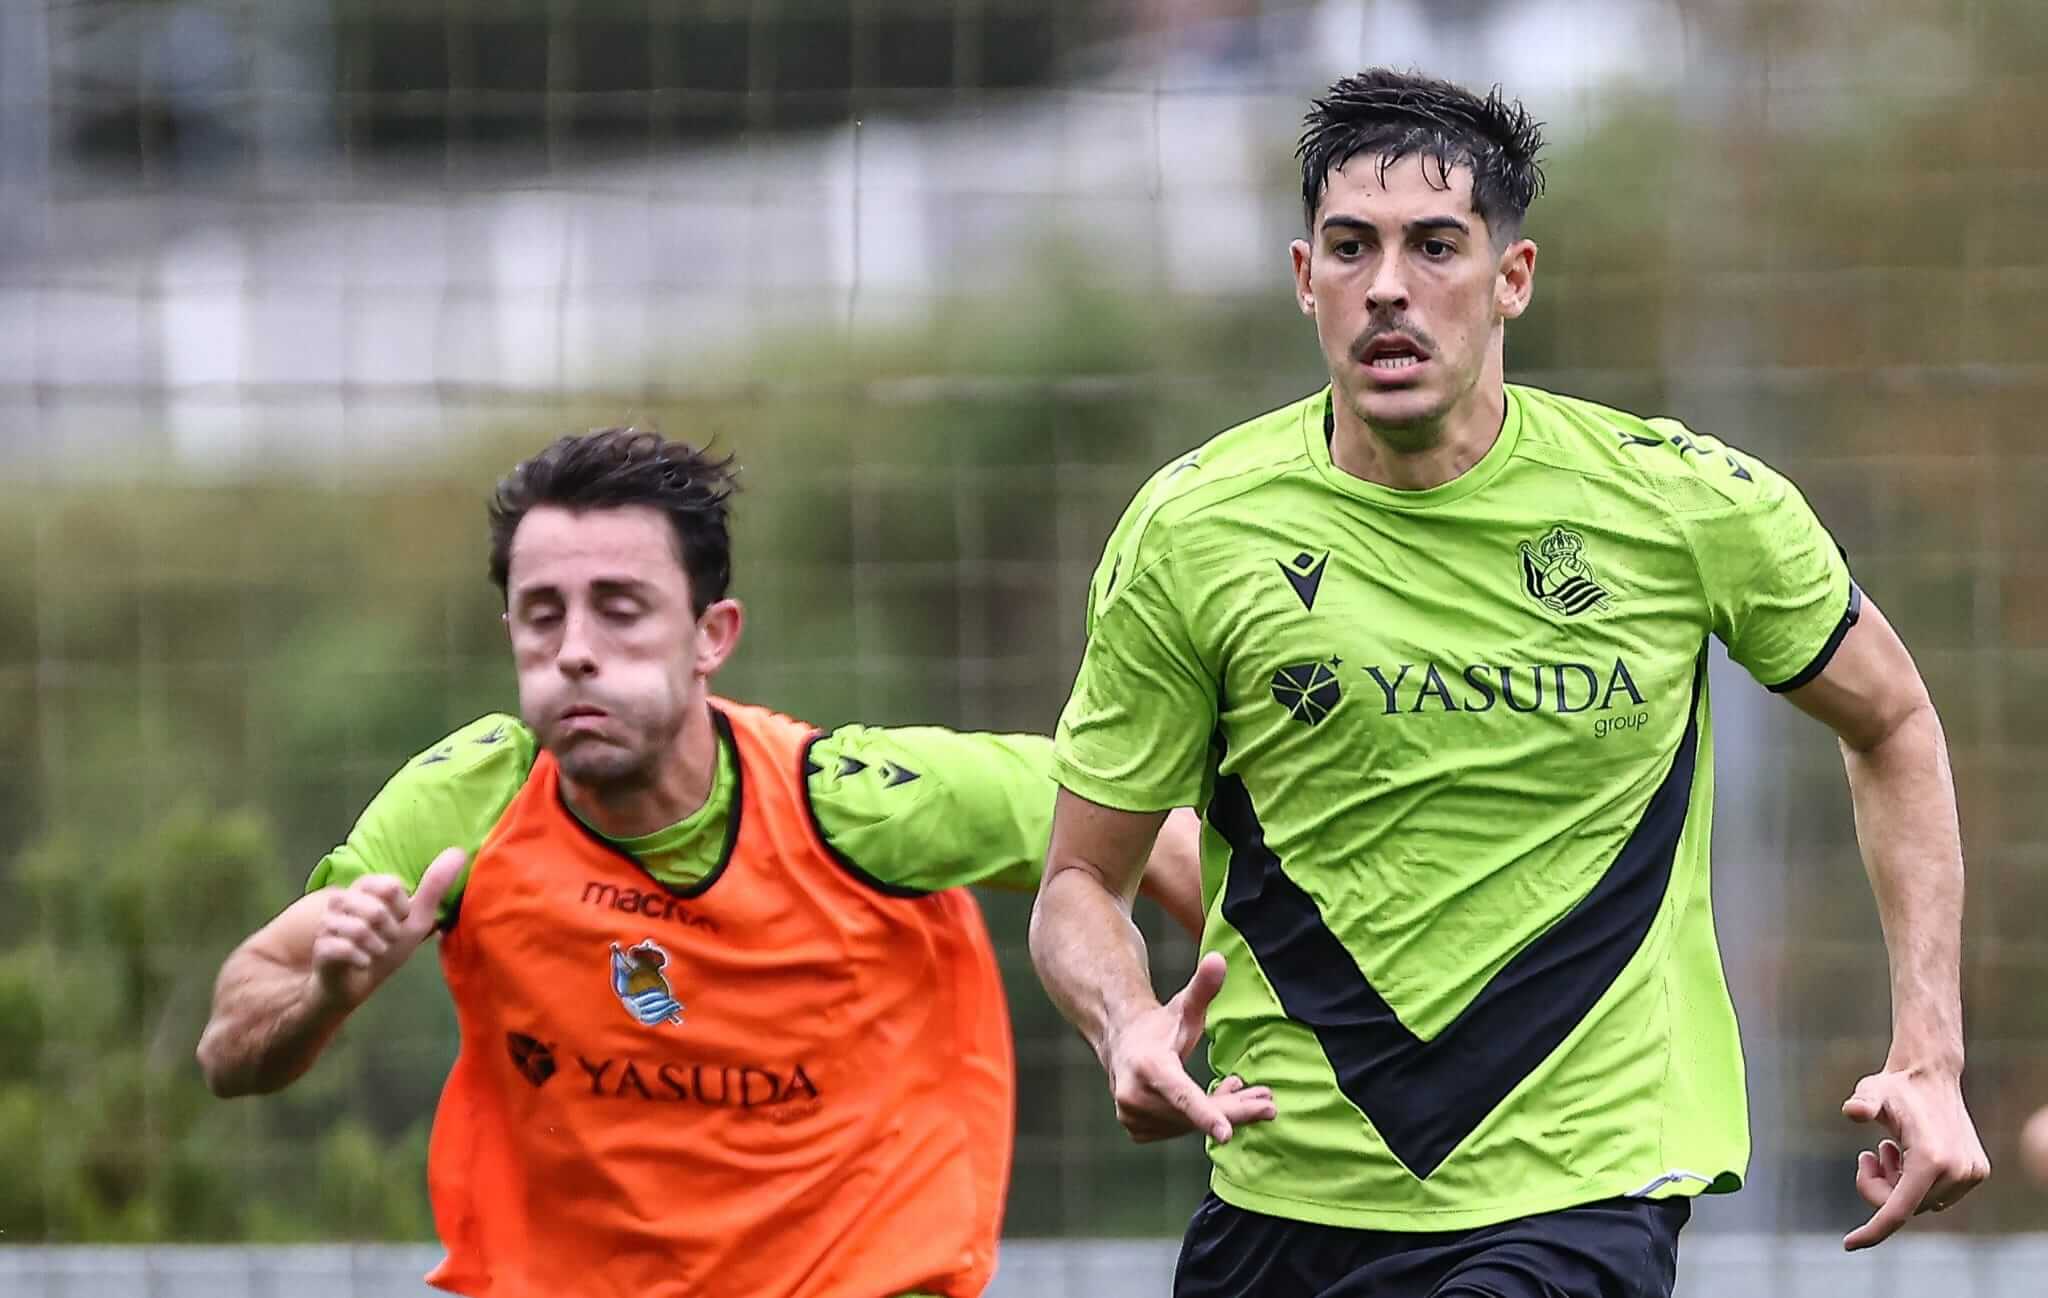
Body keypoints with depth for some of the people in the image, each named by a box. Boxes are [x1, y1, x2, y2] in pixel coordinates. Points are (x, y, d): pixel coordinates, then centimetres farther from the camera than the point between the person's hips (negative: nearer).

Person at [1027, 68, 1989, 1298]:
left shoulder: (1691, 504, -5)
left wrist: (1929, 1061, 4)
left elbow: (1892, 722, 12)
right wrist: (1129, 1027, -20)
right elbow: (1083, 881, 3)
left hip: (1580, 1195, -2)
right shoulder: (1188, 534, -5)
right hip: (1284, 1188, 2)